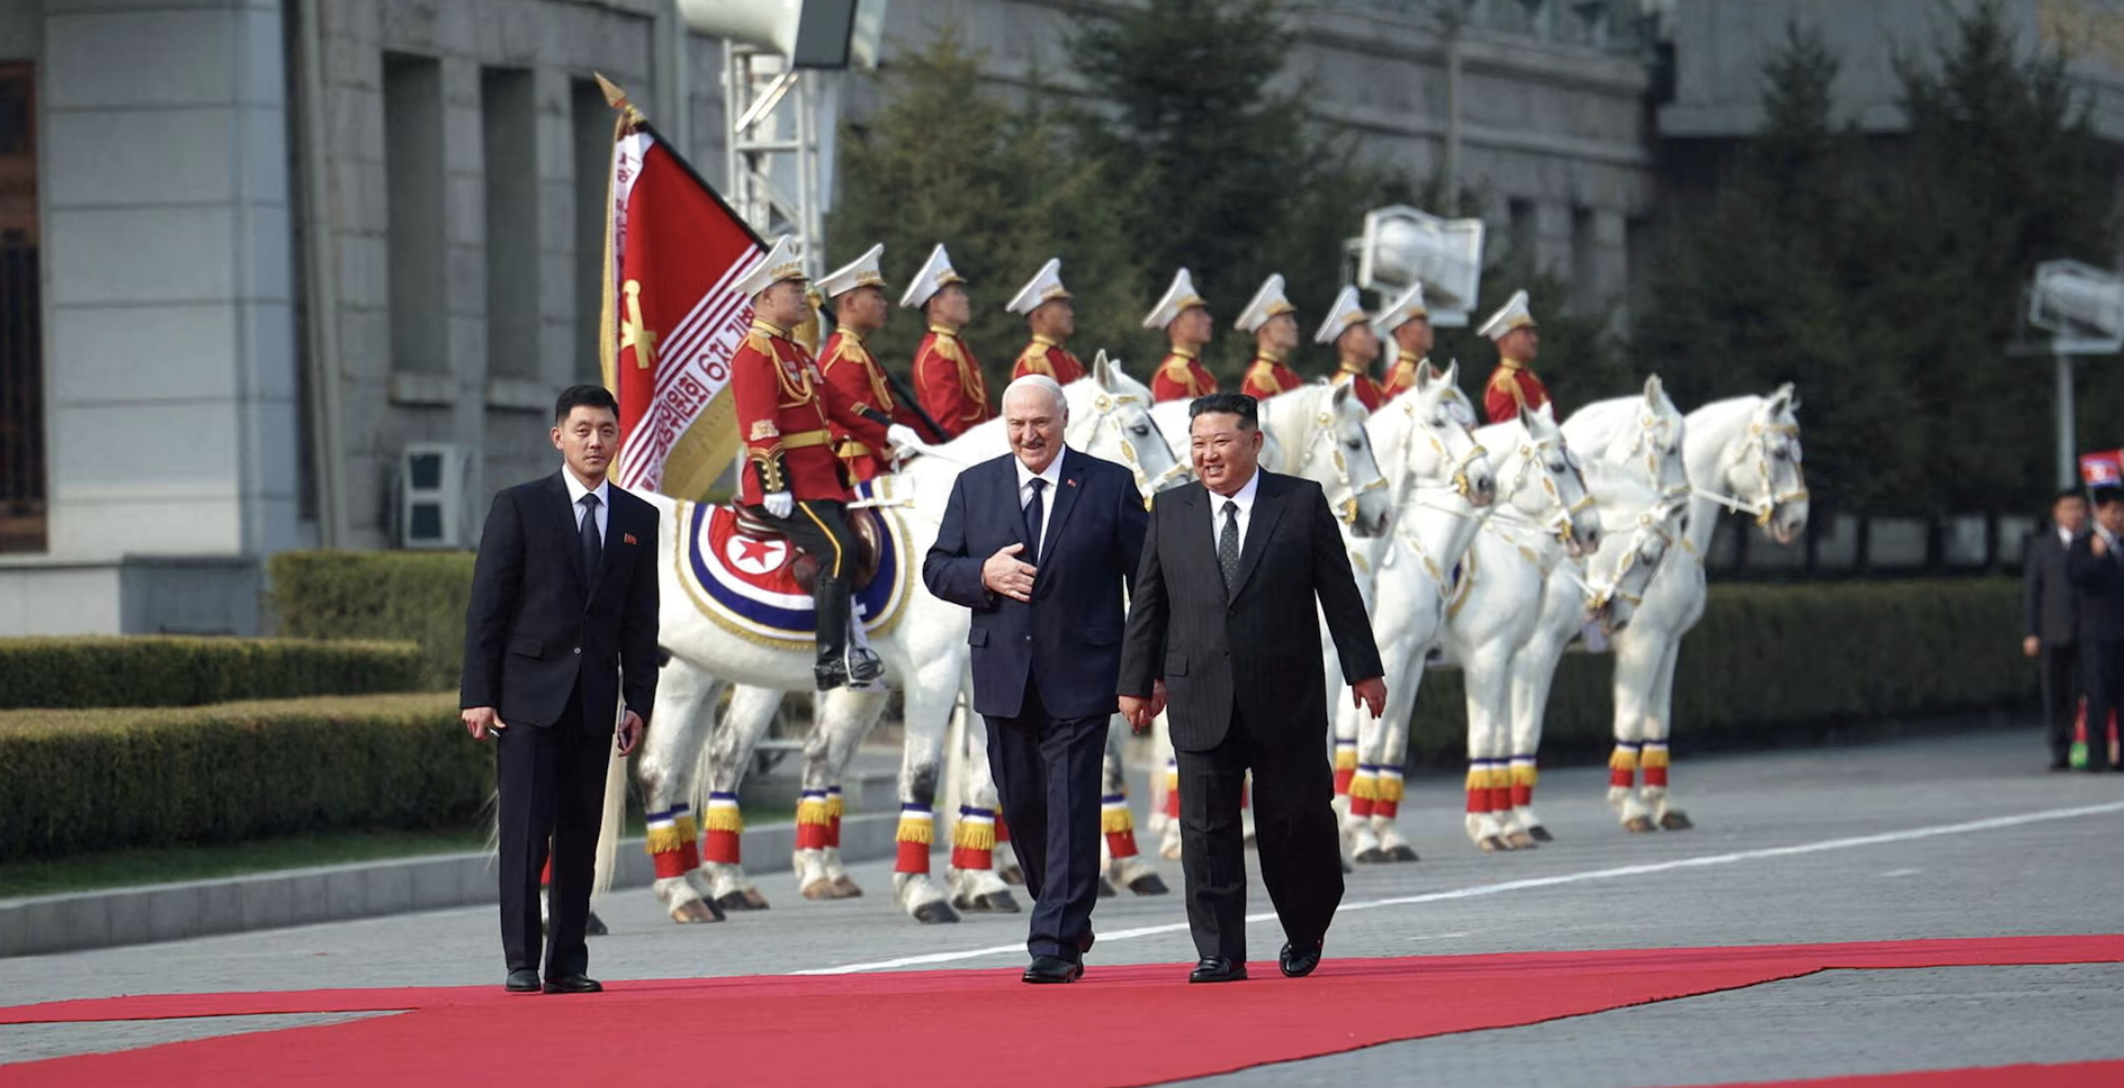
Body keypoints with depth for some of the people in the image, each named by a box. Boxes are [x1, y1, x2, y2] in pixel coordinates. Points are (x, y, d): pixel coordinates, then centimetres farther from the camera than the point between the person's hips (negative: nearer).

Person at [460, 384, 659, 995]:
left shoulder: (637, 519, 11)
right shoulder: (519, 507, 0)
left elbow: (640, 621, 13)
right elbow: (486, 606, -2)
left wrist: (638, 702, 6)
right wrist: (477, 694, -8)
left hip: (595, 700, 4)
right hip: (528, 697, -3)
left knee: (581, 836, 4)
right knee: (526, 831, -7)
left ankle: (568, 964, 8)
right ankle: (521, 962, -4)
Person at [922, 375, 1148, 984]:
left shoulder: (1110, 486, 1)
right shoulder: (974, 487, 10)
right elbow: (937, 569, 11)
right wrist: (983, 575, -11)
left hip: (1079, 678, -4)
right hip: (1005, 677, 4)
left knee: (1071, 811, -9)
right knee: (1022, 807, 10)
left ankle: (1055, 945, -9)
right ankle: (1067, 918, 29)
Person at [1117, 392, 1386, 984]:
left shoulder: (1302, 502, 3)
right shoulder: (1170, 512, 9)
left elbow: (1339, 591, 4)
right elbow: (1147, 603, 12)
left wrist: (1363, 669, 2)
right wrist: (1137, 682, 11)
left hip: (1286, 701, -2)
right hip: (1200, 700, 2)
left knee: (1294, 822, 3)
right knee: (1206, 826, -1)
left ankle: (1304, 935, 24)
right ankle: (1219, 952, 3)